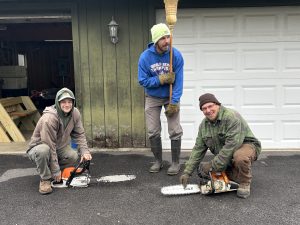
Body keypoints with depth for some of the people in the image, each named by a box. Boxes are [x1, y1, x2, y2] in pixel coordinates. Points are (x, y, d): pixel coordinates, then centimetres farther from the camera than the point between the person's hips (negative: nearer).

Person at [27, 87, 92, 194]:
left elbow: (79, 134, -5)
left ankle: (51, 172, 7)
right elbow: (49, 145, -29)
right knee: (44, 150, -38)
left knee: (73, 156, -20)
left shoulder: (75, 113, -11)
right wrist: (56, 171, -25)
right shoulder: (49, 118, -31)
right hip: (38, 148, -6)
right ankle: (45, 180, -14)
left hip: (59, 148, 6)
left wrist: (85, 151, -21)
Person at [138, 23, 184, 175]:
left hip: (171, 97, -1)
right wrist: (161, 79, -24)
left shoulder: (176, 55, -19)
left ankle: (175, 163, 15)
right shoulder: (145, 57, -16)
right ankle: (158, 161, 24)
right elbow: (143, 81, -13)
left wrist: (174, 102, -23)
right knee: (153, 132, 5)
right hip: (152, 98, 1)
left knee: (175, 131, -2)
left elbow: (178, 81, -18)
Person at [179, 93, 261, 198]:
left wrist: (213, 165, -25)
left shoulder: (231, 117, -25)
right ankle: (236, 175, 14)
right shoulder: (204, 124, -1)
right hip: (225, 157, 8)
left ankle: (245, 183, -9)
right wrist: (187, 172, -3)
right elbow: (198, 149, 2)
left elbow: (232, 145, -31)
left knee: (240, 157, -40)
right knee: (202, 170, -2)